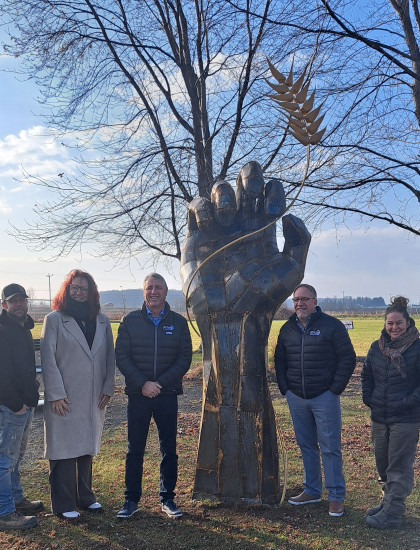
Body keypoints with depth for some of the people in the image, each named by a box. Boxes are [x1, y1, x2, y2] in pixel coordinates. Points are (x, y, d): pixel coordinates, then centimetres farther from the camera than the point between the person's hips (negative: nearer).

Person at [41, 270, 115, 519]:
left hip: (94, 398, 4)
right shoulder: (55, 319, -3)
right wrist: (56, 394, -12)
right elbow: (48, 358, -7)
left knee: (87, 448, 13)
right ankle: (64, 504, 15)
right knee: (63, 451, 2)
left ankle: (85, 496, 27)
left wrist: (108, 388, 4)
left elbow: (110, 356, 11)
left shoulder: (102, 320, 9)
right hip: (64, 399, -4)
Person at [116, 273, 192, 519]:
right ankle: (132, 500, 19)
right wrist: (142, 384, -13)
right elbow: (122, 357, -2)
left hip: (168, 395, 1)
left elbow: (185, 358, 0)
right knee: (135, 450, 6)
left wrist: (160, 383, -11)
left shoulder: (178, 322, 4)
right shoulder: (130, 321, 2)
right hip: (138, 395, -1)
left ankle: (167, 498, 22)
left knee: (169, 449, 8)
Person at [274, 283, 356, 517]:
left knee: (330, 448, 1)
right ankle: (312, 491, 26)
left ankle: (336, 496, 13)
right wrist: (285, 388, 8)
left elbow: (348, 359, -5)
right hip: (296, 398, 5)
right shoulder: (287, 329, 9)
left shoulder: (332, 326, -5)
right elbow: (279, 360, 18)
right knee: (306, 446, 13)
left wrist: (335, 389, -9)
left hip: (325, 398, -4)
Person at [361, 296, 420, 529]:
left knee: (399, 466, 0)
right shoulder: (376, 347, 6)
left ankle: (392, 514, 6)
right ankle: (389, 500, 34)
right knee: (382, 463, 16)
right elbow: (366, 375, 16)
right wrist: (368, 399, 7)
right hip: (379, 417, 6)